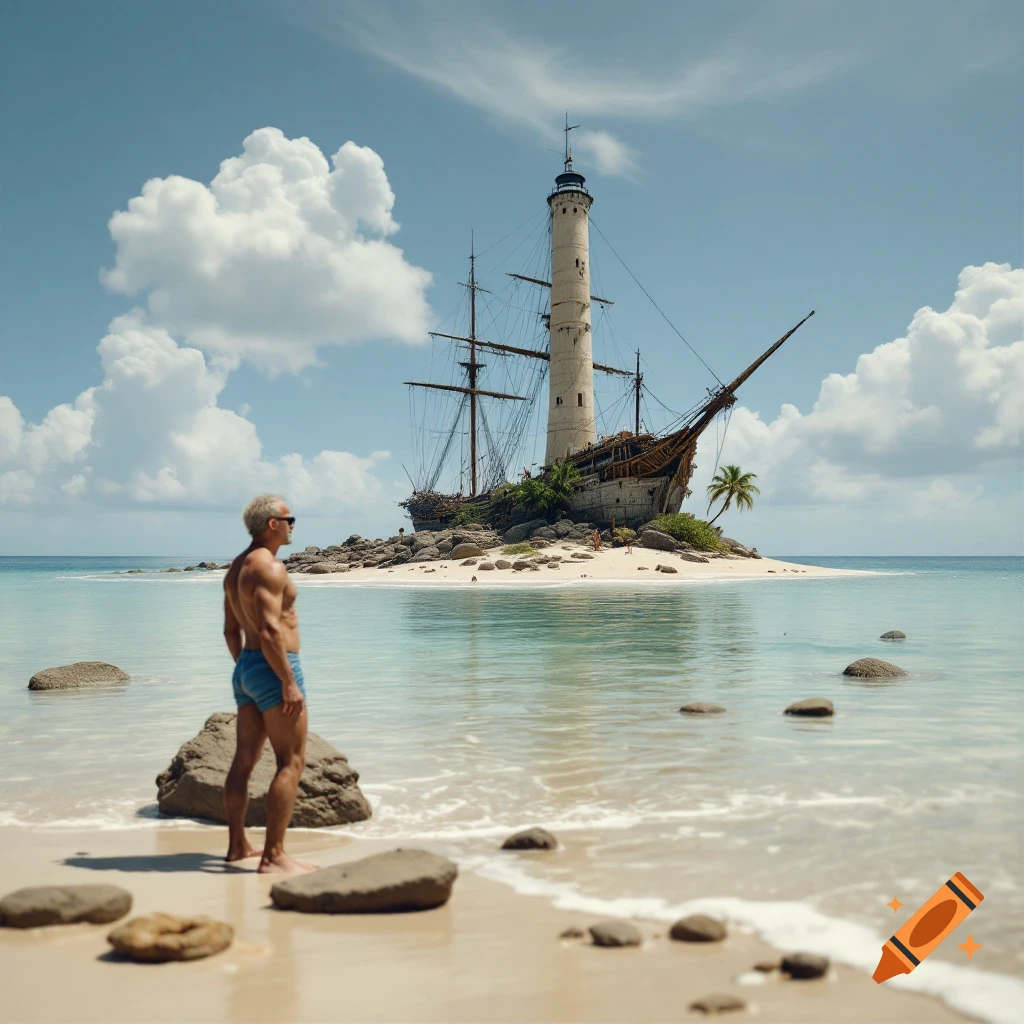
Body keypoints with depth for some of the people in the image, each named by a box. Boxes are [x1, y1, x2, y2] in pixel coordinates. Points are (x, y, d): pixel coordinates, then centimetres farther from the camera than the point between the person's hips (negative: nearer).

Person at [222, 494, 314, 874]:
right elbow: (270, 630, -24)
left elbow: (231, 630, 18)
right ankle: (273, 856, -7)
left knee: (245, 759, 15)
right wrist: (289, 682, -22)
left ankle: (238, 845, 25)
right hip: (274, 668, -10)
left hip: (246, 668, 10)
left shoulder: (236, 567, 14)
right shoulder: (269, 567, -16)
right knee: (291, 763, -6)